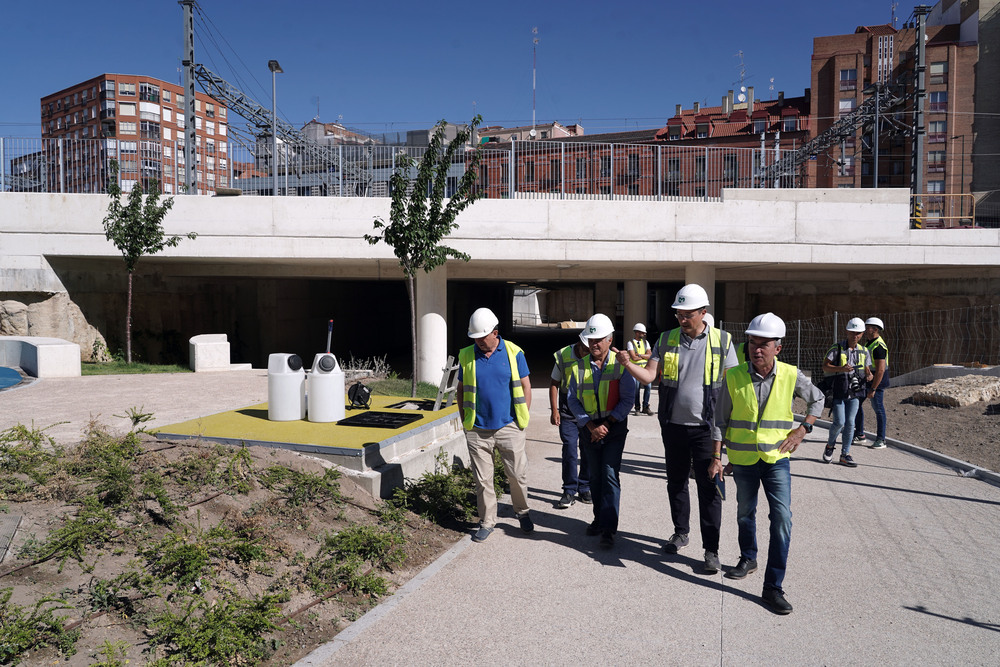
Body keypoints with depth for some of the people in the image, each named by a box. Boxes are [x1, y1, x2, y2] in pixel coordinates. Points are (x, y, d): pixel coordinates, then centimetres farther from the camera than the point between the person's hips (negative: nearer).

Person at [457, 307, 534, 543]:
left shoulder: (513, 353, -2)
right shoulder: (467, 355, 2)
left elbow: (525, 386, 4)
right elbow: (462, 389, 11)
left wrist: (523, 419, -1)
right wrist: (464, 420, 6)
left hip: (509, 427, -1)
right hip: (477, 430, 1)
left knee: (518, 474, 5)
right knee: (482, 479, 6)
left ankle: (522, 512, 30)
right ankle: (487, 521, 21)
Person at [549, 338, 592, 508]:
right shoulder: (563, 356, -5)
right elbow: (554, 384, 4)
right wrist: (554, 410, -2)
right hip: (568, 409, -1)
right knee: (569, 448, -7)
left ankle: (585, 489, 17)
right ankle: (569, 491, 1)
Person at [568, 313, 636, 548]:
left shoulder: (621, 364, -8)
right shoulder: (580, 366, 1)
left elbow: (627, 399, -9)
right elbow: (573, 399, 1)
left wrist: (606, 425, -13)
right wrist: (590, 425, -10)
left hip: (614, 426, -3)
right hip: (588, 427, 4)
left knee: (610, 475, -9)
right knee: (595, 476, 12)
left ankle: (608, 529, -7)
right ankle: (599, 518, 26)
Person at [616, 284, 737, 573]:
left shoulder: (721, 341, -2)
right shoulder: (666, 339, 4)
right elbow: (649, 375, -3)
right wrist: (628, 364, -22)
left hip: (706, 428, -3)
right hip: (673, 426, 3)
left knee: (709, 488, -1)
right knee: (676, 483, 15)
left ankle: (711, 550, 8)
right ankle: (681, 532, 35)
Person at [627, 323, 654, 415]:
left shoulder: (645, 342, 13)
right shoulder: (630, 343, -2)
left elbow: (650, 355, 2)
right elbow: (634, 357, -12)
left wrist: (639, 355, -10)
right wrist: (645, 356, -1)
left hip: (646, 368, 4)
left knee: (648, 386, -7)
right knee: (636, 389, -1)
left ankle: (645, 407, 3)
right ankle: (637, 408, 10)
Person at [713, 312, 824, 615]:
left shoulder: (790, 375, -8)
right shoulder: (734, 376, -9)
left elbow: (817, 399, 12)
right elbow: (720, 420, -2)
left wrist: (802, 430, 0)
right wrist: (716, 458, -4)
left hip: (776, 457, -1)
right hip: (742, 457, 1)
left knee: (782, 517, -10)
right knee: (745, 512, 17)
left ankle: (773, 586, -2)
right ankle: (748, 558, 43)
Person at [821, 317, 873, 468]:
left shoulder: (864, 351, 9)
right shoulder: (836, 348, -6)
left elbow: (867, 369, 15)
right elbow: (825, 367, -9)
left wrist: (869, 376, -9)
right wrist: (841, 369, -27)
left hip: (854, 393, 4)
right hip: (838, 392, -4)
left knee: (850, 423, 1)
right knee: (839, 422, -7)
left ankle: (845, 455, 11)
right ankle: (830, 446, 21)